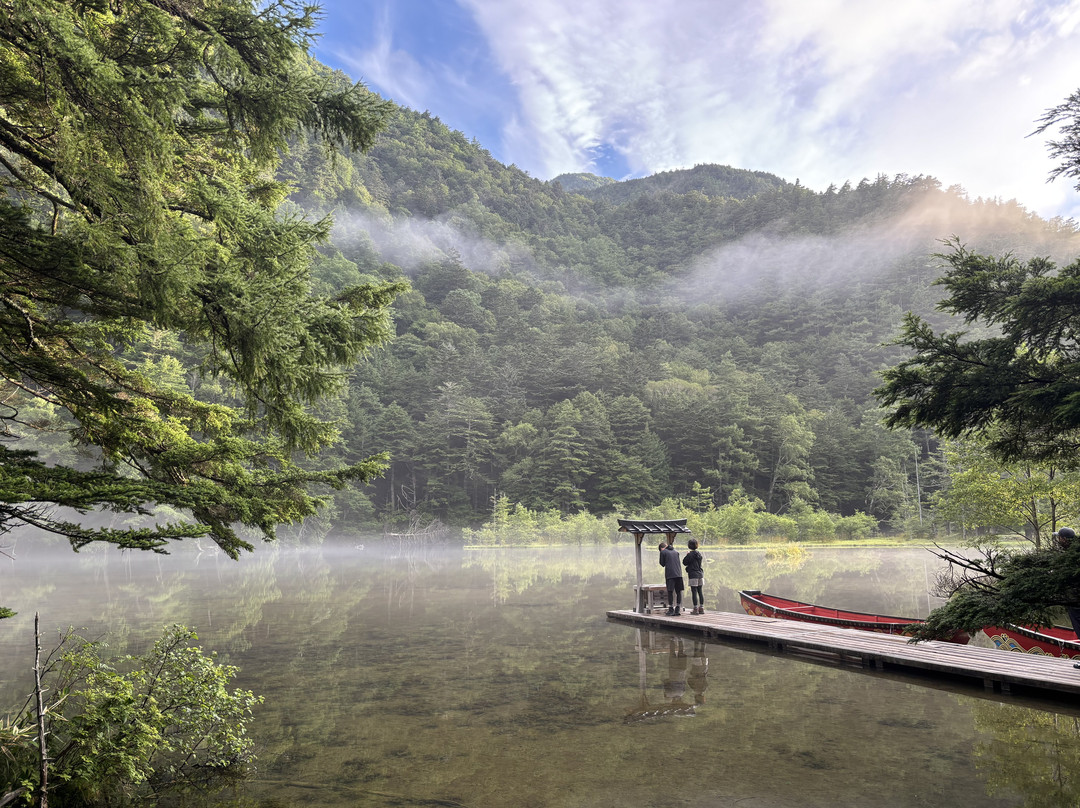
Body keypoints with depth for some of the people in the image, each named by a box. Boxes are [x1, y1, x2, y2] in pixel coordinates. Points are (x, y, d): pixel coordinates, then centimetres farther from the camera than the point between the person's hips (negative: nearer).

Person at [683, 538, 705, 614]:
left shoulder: (690, 554, -13)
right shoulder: (699, 554, 8)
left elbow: (684, 563, -6)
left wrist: (686, 556, 9)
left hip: (693, 575, -7)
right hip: (700, 574, 7)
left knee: (694, 592, -4)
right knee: (700, 591, 10)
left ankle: (696, 609, -4)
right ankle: (701, 608, 13)